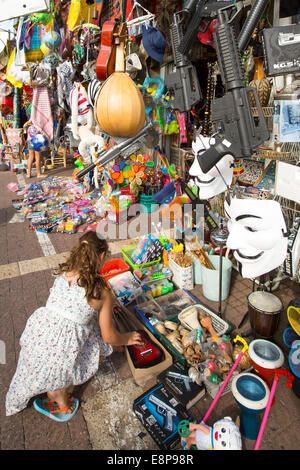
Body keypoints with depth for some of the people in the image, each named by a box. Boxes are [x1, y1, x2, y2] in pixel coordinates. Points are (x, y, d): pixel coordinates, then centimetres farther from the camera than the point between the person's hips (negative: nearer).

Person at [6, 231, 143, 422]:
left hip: (38, 329, 4)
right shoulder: (102, 292, -8)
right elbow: (109, 337, 2)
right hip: (60, 347, -4)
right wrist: (126, 339, 24)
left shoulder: (64, 273, 3)